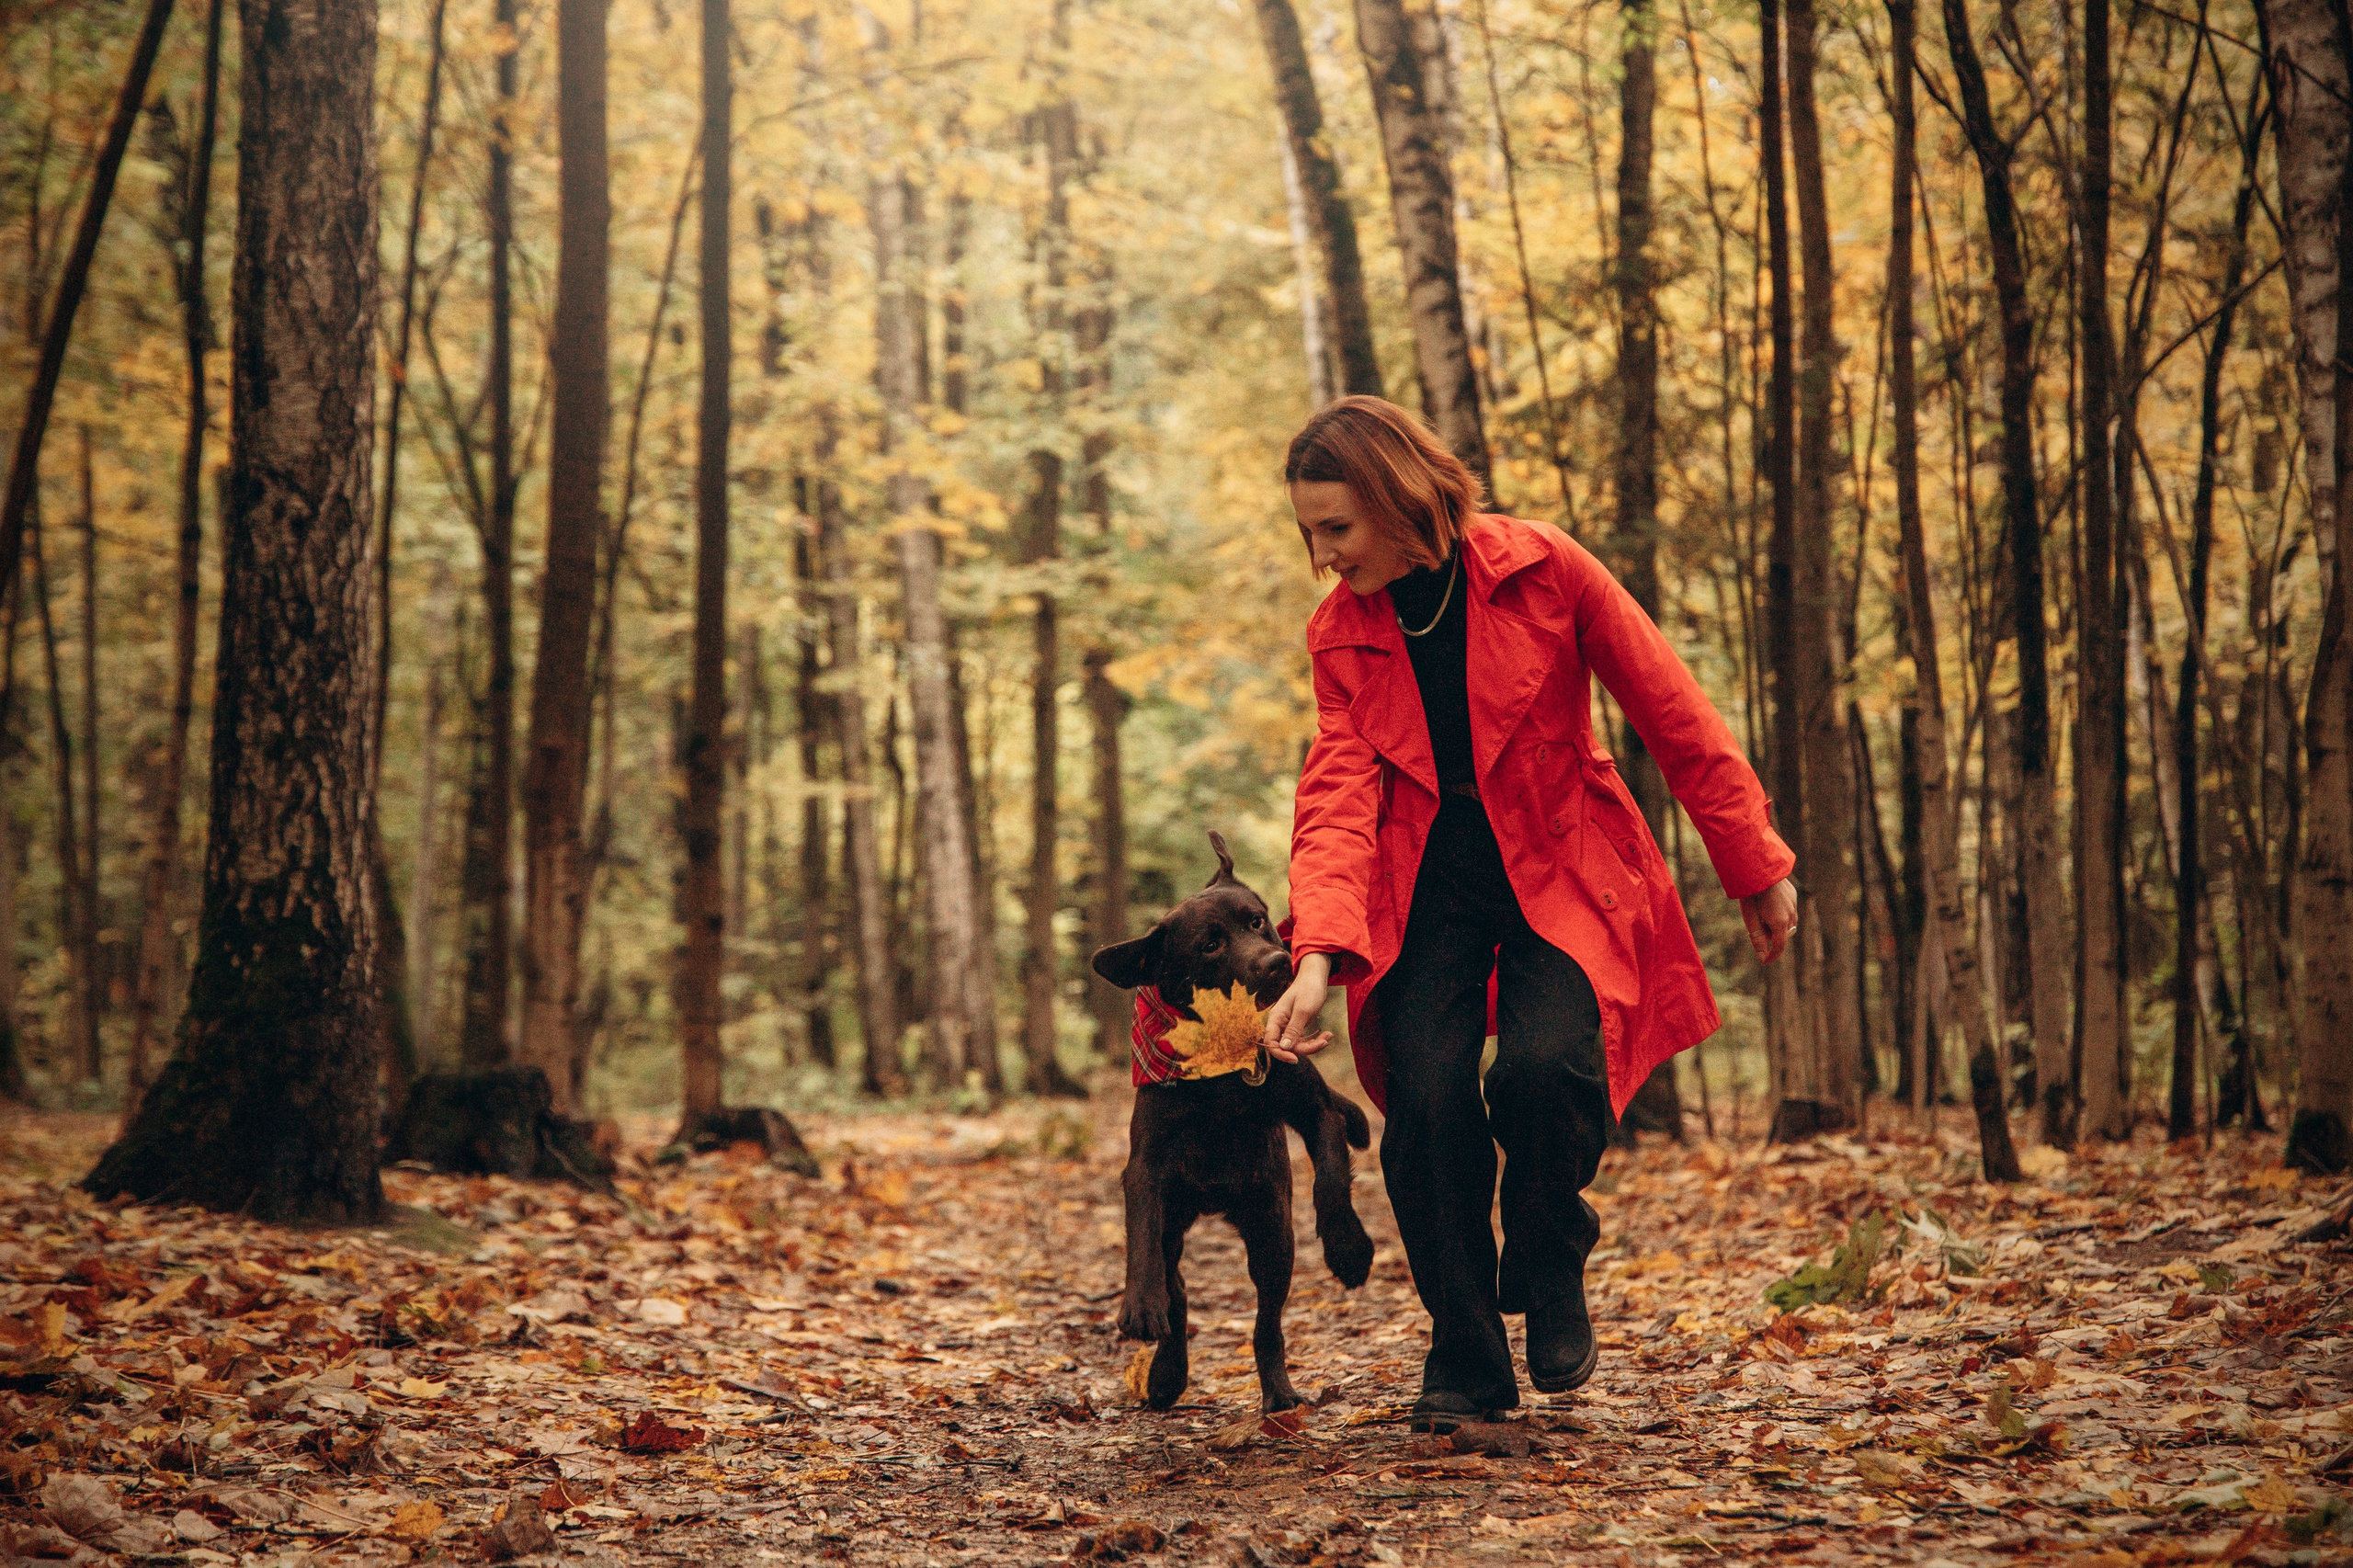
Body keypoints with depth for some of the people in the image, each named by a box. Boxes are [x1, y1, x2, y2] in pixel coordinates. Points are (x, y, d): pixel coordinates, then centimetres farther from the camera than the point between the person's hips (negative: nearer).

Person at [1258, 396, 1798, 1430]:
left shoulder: (1540, 570, -12)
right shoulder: (1341, 636, -2)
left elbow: (1671, 714, -6)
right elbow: (1338, 799, -11)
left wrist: (1756, 869, -2)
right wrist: (1319, 956, -27)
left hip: (1560, 873, -2)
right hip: (1427, 886, 3)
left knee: (1543, 1065, -27)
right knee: (1427, 1096, -17)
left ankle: (1549, 1270, 4)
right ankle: (1464, 1357, 3)